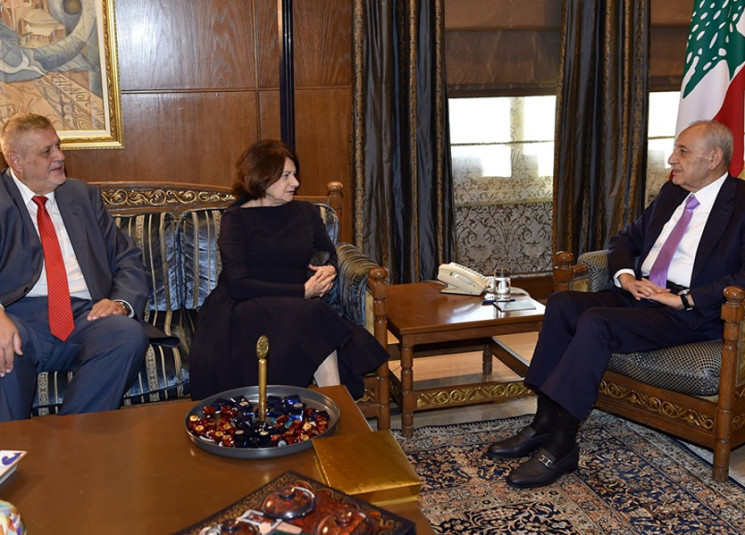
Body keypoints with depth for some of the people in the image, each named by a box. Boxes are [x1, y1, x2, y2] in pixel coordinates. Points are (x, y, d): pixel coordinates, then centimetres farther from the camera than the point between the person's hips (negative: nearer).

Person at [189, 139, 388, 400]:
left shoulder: (306, 212, 16)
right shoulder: (236, 218, 1)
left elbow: (329, 254, 32)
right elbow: (237, 284, -11)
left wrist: (329, 269, 5)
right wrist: (303, 291, -15)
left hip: (298, 310, 4)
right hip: (248, 309, -4)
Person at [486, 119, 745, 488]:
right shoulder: (671, 193, 19)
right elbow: (625, 239, 24)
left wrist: (684, 300, -21)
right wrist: (625, 275, 3)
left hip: (689, 314, -8)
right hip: (639, 295, 8)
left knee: (596, 321, -31)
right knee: (562, 303, -17)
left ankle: (562, 444, -25)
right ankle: (545, 422, -17)